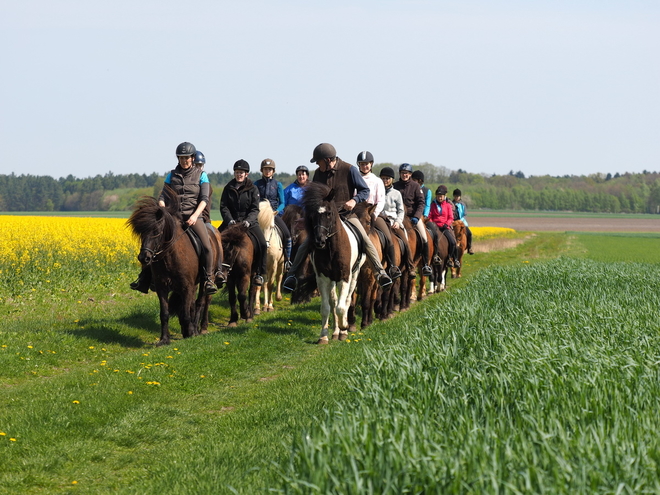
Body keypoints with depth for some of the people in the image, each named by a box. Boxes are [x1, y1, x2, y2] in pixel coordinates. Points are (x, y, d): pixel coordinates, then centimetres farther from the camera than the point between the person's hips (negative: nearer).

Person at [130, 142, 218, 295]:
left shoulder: (201, 175, 5)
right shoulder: (172, 175, 12)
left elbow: (204, 198, -4)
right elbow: (162, 197, 7)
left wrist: (195, 216, -20)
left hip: (193, 216, -2)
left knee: (206, 245, -27)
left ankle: (209, 279, -14)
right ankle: (144, 279, -3)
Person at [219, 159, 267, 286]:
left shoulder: (253, 189, 3)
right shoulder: (228, 188, 7)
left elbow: (255, 209, -4)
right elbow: (223, 207, 1)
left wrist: (248, 221, -22)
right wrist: (229, 220, -17)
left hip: (249, 222, -1)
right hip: (231, 221, 2)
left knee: (262, 243, -21)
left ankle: (259, 274, -11)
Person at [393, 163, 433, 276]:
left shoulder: (415, 186, 2)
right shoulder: (395, 186, 6)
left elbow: (421, 202, -1)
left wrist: (416, 216, -14)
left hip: (413, 215, -1)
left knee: (424, 239, -13)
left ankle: (425, 266, -4)